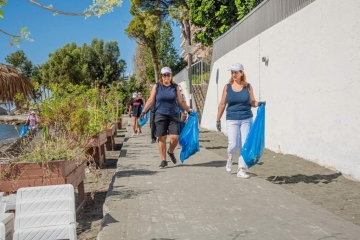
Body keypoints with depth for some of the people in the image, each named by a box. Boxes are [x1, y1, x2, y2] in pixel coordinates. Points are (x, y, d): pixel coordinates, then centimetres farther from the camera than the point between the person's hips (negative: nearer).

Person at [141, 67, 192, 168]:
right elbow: (151, 100, 6)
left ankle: (170, 152, 24)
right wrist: (144, 111, 0)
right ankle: (163, 160, 11)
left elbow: (181, 101, 15)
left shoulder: (175, 87, 10)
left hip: (173, 115, 1)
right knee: (162, 138, 0)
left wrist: (189, 110, 13)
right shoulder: (156, 87, 5)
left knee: (175, 137, -8)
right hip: (160, 115, -1)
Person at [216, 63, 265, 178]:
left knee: (245, 145, -1)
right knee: (233, 145, -8)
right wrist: (218, 119, 6)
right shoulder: (227, 87, 2)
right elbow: (222, 104, 6)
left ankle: (241, 169, 9)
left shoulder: (248, 86, 3)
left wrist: (259, 103, -16)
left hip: (246, 119, 1)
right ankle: (230, 158, 27)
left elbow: (252, 102, 6)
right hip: (232, 120, -1)